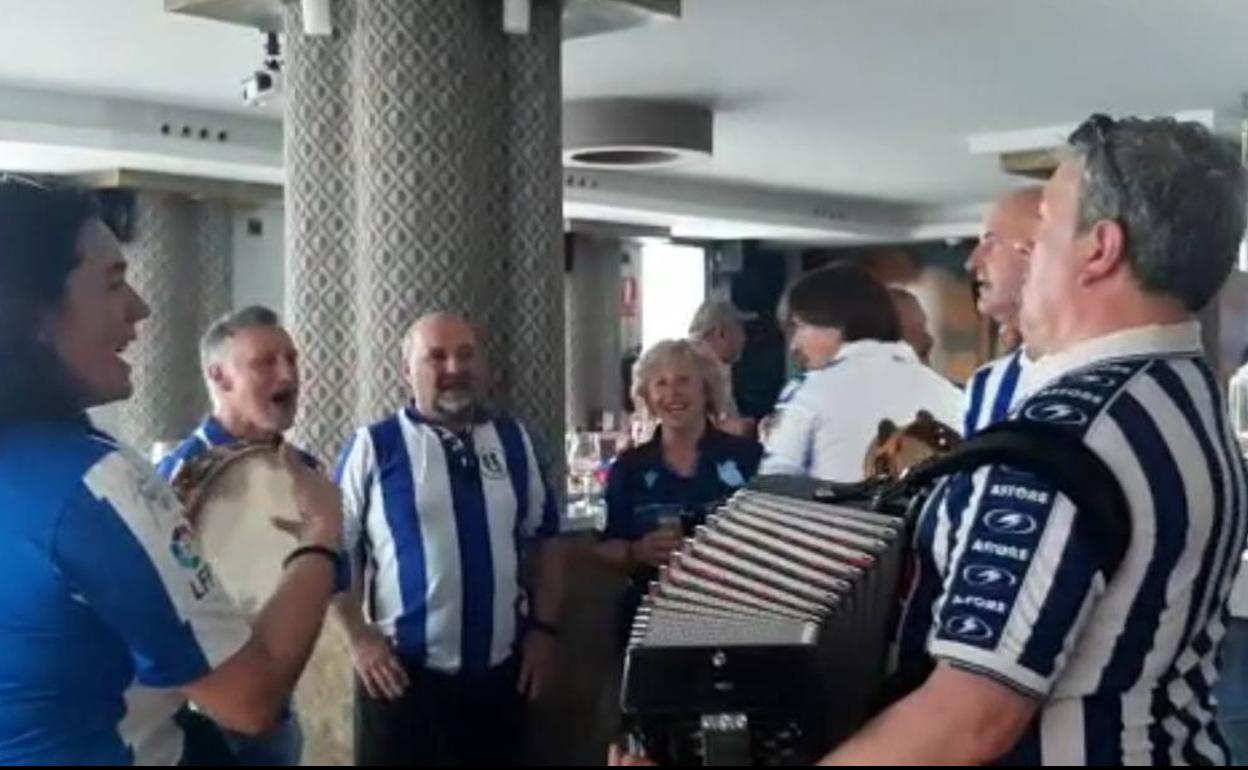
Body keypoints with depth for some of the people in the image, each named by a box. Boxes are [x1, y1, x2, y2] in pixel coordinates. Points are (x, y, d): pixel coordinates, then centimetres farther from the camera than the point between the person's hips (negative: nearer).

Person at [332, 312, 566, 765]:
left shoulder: (514, 440, 7)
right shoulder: (375, 446, -5)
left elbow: (545, 539, 12)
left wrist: (544, 628, 6)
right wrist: (360, 638, -8)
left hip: (499, 671, 4)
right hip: (403, 672, -3)